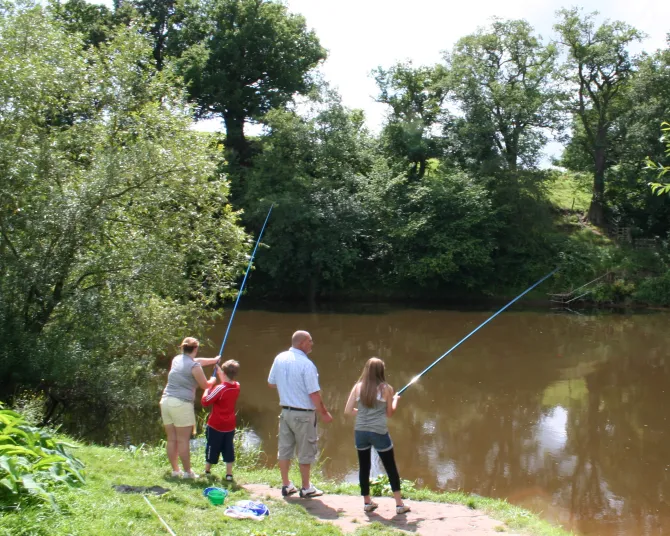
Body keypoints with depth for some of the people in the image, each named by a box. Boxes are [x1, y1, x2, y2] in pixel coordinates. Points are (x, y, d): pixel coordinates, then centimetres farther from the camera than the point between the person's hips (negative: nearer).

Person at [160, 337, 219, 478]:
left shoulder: (177, 359, 13)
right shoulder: (194, 366, -8)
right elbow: (205, 385, 3)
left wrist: (214, 360, 43)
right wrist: (213, 380, 25)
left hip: (166, 401, 7)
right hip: (182, 404, -7)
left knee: (171, 439, 11)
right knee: (183, 441, -1)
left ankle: (175, 470, 20)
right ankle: (187, 472, 5)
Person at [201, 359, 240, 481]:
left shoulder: (220, 388, -22)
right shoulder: (237, 387, -3)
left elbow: (205, 402, -18)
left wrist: (207, 388, -6)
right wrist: (218, 371, 19)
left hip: (215, 425, -5)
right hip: (230, 426, 5)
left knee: (212, 448, 10)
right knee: (228, 449, 12)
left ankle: (207, 471, 24)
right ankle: (229, 474, 10)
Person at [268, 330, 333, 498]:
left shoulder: (279, 359, -1)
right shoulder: (306, 364, -21)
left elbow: (271, 383, 11)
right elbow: (314, 394, -20)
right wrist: (324, 413, -8)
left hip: (285, 411, 6)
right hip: (303, 414, -6)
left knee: (284, 448, 13)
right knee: (305, 452, 7)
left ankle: (286, 485, 24)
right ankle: (306, 488, 17)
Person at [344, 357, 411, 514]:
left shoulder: (358, 387, 0)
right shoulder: (386, 389, -5)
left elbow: (348, 410, 1)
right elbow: (389, 413, 5)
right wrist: (395, 399, 22)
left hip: (360, 432, 3)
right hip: (379, 432, -2)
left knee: (364, 467, 14)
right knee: (391, 468, 9)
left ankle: (367, 502, 22)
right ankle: (399, 504, 13)